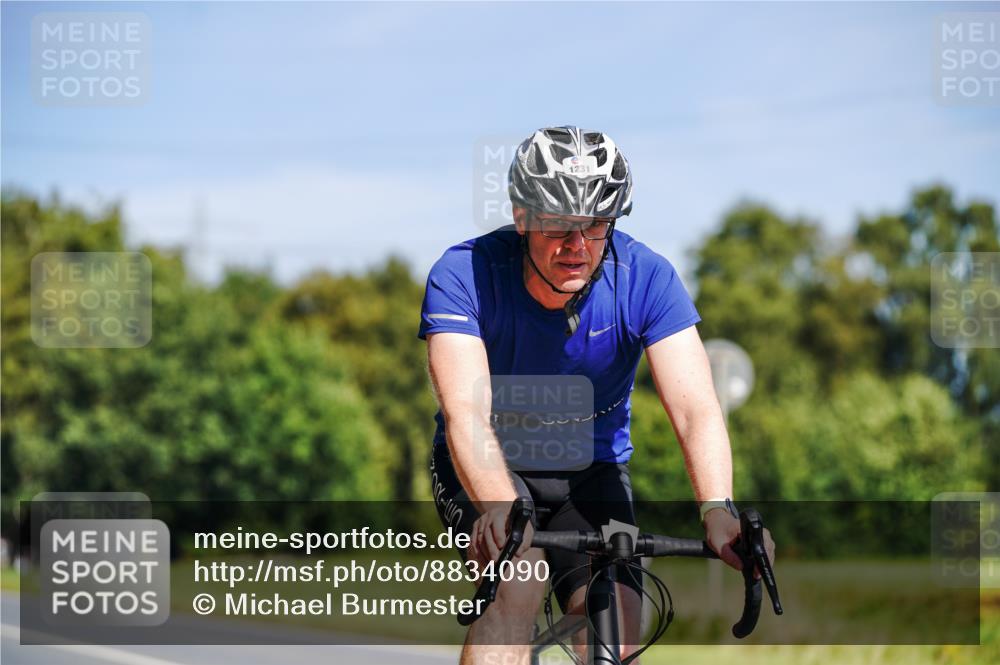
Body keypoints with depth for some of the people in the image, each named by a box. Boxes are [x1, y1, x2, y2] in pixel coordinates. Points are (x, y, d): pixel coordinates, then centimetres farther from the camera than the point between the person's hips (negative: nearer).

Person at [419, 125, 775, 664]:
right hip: (488, 470, -2)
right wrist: (499, 509, -58)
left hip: (590, 473, 2)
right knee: (520, 577, -32)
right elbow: (466, 412, -38)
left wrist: (716, 510, -48)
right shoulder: (464, 274, -25)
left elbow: (695, 410, -29)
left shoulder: (645, 277, -20)